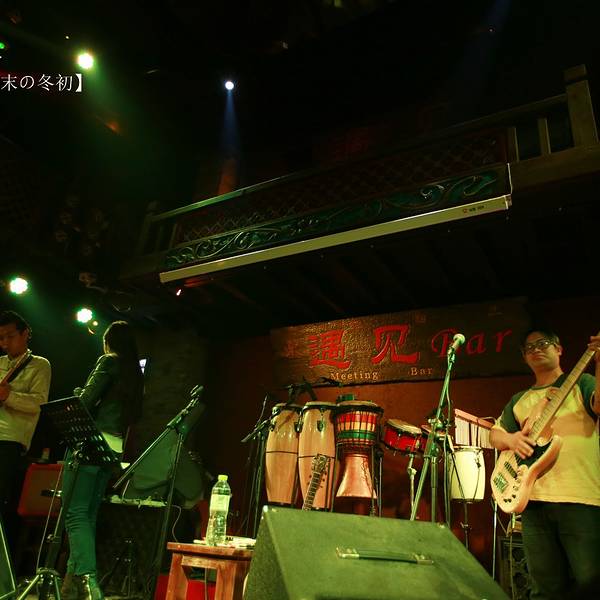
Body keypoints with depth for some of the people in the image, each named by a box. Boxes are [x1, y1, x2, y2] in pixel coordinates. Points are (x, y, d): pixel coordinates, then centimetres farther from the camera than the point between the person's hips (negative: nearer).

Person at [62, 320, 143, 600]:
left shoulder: (109, 361, -4)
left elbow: (87, 399, -10)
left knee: (76, 513, -10)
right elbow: (134, 413, 20)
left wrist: (78, 394, 10)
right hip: (114, 447, 8)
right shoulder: (136, 373, 18)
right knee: (88, 515, 12)